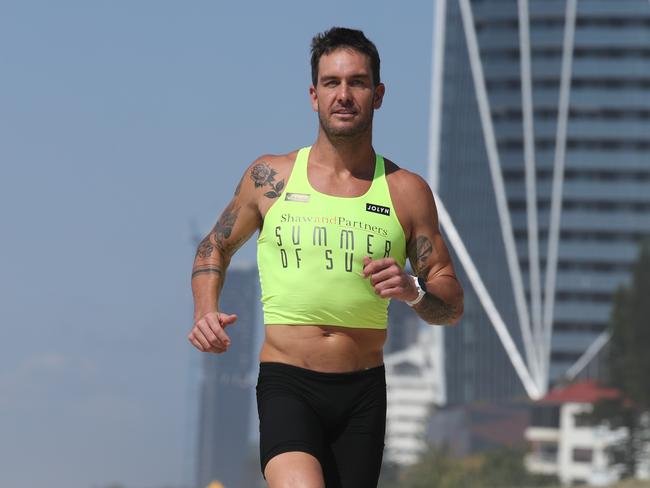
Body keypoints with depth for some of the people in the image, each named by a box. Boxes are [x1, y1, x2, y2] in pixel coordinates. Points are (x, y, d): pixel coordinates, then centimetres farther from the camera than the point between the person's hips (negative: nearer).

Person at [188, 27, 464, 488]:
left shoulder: (407, 192, 5)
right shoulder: (271, 177, 4)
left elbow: (452, 305, 9)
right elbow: (216, 247, 20)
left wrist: (414, 291, -14)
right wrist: (206, 311, 1)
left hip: (363, 394, 2)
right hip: (287, 384, -2)